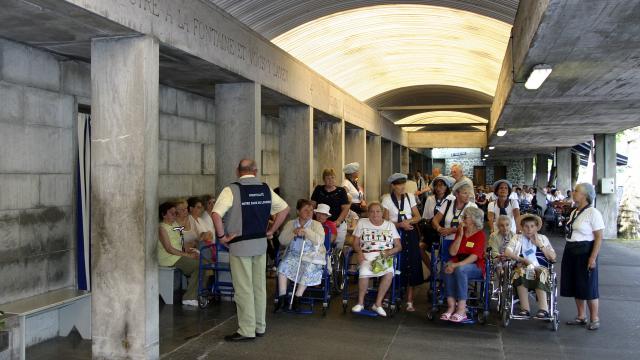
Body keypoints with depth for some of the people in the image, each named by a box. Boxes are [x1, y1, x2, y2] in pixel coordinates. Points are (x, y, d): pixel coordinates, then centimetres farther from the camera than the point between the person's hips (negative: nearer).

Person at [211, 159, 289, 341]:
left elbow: (216, 214, -24)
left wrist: (221, 236, -11)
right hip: (261, 243, 5)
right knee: (259, 286, 14)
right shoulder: (266, 189, 4)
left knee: (243, 288, 3)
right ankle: (260, 327, 24)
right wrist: (271, 230, 13)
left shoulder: (231, 190, -12)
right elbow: (285, 208, 11)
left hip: (239, 245, -5)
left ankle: (246, 330, 11)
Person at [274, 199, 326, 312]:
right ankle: (282, 297, -21)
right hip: (293, 254, 2)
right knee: (283, 265, -27)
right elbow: (282, 240, 2)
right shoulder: (290, 224, 12)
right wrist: (293, 233, -14)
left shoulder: (317, 225, 6)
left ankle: (297, 297, -21)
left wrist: (306, 231, -18)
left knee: (308, 268, -33)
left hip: (311, 255, -1)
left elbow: (320, 240, -11)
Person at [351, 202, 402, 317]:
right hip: (366, 255, 0)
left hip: (385, 257, 1)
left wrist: (389, 252, -10)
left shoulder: (390, 225, 15)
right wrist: (359, 252, -10)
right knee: (364, 273, -34)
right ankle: (360, 303, -10)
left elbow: (399, 246, 11)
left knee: (389, 273, -33)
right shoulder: (362, 223, 15)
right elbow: (356, 243, 12)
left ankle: (378, 303, -17)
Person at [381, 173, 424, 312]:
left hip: (410, 234, 2)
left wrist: (408, 221, -13)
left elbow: (417, 217, 6)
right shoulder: (387, 199, 0)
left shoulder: (410, 196, 6)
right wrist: (400, 224, -15)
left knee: (411, 265, -2)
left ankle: (409, 301, 5)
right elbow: (385, 221, -3)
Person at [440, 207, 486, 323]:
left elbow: (474, 256, -16)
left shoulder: (480, 235, -4)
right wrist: (460, 235, -5)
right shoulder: (460, 231, 11)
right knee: (448, 268, -29)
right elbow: (452, 252, 3)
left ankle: (461, 309, -33)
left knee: (460, 270, -35)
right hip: (459, 263, 4)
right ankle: (451, 306, -32)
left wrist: (457, 265, -27)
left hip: (475, 267, -4)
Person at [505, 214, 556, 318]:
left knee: (541, 272, -35)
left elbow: (553, 257, 8)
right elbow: (507, 253, 0)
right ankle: (525, 308, -34)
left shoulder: (543, 238, 20)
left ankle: (543, 309, -38)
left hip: (541, 268, 0)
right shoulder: (517, 238, 18)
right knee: (520, 271, -35)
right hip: (523, 268, 0)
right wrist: (523, 260, -10)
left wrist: (540, 245, 3)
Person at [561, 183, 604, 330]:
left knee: (588, 286, 1)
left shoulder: (593, 213, -13)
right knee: (575, 285, 12)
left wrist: (593, 258, -20)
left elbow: (599, 238, -15)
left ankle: (594, 319, 15)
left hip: (585, 252, -8)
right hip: (571, 251, 8)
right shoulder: (574, 212, 12)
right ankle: (581, 317, 24)